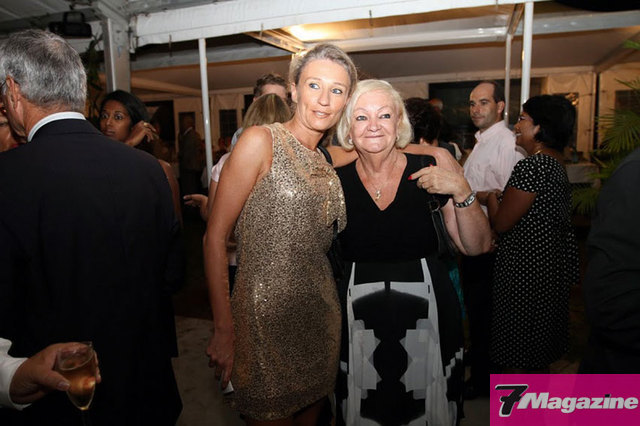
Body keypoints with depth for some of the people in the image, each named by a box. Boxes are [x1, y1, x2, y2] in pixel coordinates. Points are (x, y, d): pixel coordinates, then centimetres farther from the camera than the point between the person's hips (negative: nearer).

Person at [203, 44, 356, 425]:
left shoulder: (329, 161, 10)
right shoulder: (260, 141, -10)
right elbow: (216, 236, -12)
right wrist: (224, 328, -14)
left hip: (321, 318, 7)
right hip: (266, 318, -6)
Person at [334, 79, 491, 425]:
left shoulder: (429, 170, -6)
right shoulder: (337, 180, -4)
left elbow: (477, 246, -5)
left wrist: (461, 190, -19)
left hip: (426, 309, 0)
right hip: (360, 318, 1)